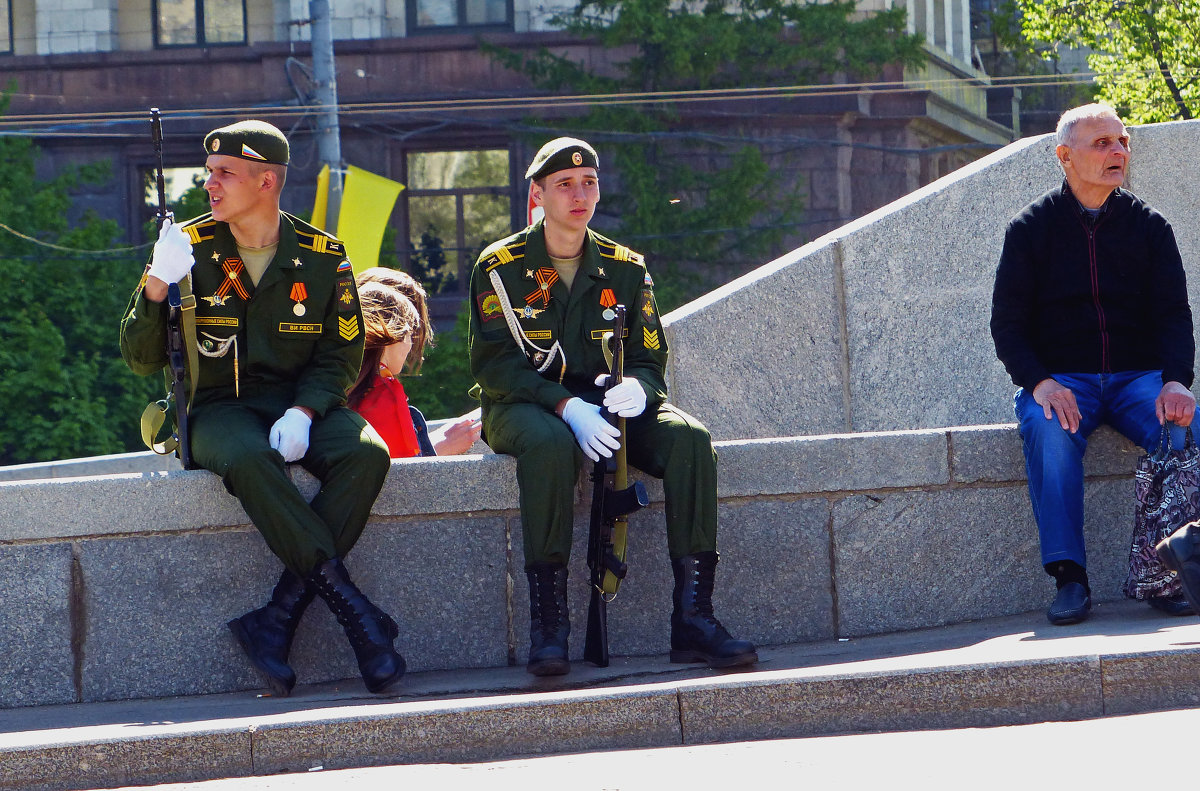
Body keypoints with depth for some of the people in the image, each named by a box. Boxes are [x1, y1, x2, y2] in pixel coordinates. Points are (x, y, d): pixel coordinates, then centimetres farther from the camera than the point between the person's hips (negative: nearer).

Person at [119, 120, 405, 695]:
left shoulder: (321, 256, 4)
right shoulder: (190, 247, 0)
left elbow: (340, 356, 5)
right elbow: (141, 360, -2)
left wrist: (302, 413, -15)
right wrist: (156, 286, -20)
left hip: (300, 403, 2)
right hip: (217, 407, -2)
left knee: (366, 454, -31)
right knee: (250, 460, -38)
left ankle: (277, 620, -30)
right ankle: (350, 605, -34)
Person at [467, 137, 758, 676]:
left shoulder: (625, 269, 10)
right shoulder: (500, 268, -1)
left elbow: (649, 359, 7)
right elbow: (495, 365, -10)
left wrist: (636, 387, -20)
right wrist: (567, 407, -26)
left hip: (604, 405, 4)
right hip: (524, 406, -4)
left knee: (688, 438, -26)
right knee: (551, 444, -41)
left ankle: (693, 616, -28)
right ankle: (547, 622, -37)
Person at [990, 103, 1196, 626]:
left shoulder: (1149, 226, 9)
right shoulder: (1031, 229, 4)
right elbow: (1007, 323, 0)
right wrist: (1040, 383, -20)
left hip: (1139, 376, 2)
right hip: (1060, 379, -1)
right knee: (1049, 429, -36)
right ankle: (1068, 577, -35)